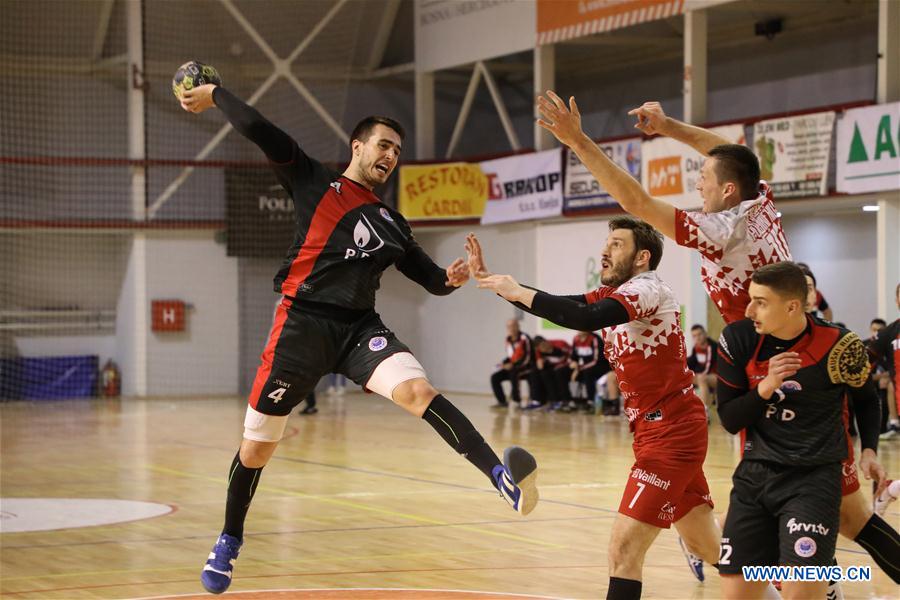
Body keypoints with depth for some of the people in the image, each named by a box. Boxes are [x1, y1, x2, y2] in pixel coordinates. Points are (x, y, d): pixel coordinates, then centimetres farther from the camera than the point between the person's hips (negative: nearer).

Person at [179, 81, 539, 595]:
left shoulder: (391, 222, 17)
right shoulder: (314, 182, 3)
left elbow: (432, 278, 19)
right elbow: (258, 129, -7)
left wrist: (453, 278, -1)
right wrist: (216, 96, 2)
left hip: (361, 328, 3)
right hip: (304, 324, -2)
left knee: (416, 389, -26)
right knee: (257, 446, 4)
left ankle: (503, 476, -41)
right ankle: (230, 541, 27)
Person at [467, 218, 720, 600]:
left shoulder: (647, 289, -16)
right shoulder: (612, 295, 13)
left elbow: (587, 319, -33)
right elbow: (564, 308, 7)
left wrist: (519, 292, -27)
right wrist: (487, 278, -1)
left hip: (671, 433, -10)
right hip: (668, 431, 10)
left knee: (624, 548, -13)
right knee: (708, 547, 19)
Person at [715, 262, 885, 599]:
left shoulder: (837, 346, -11)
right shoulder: (738, 340, -5)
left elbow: (866, 399, 11)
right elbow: (729, 421, -1)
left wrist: (868, 450, 0)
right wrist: (766, 387, -16)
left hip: (814, 479, -4)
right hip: (754, 477, 4)